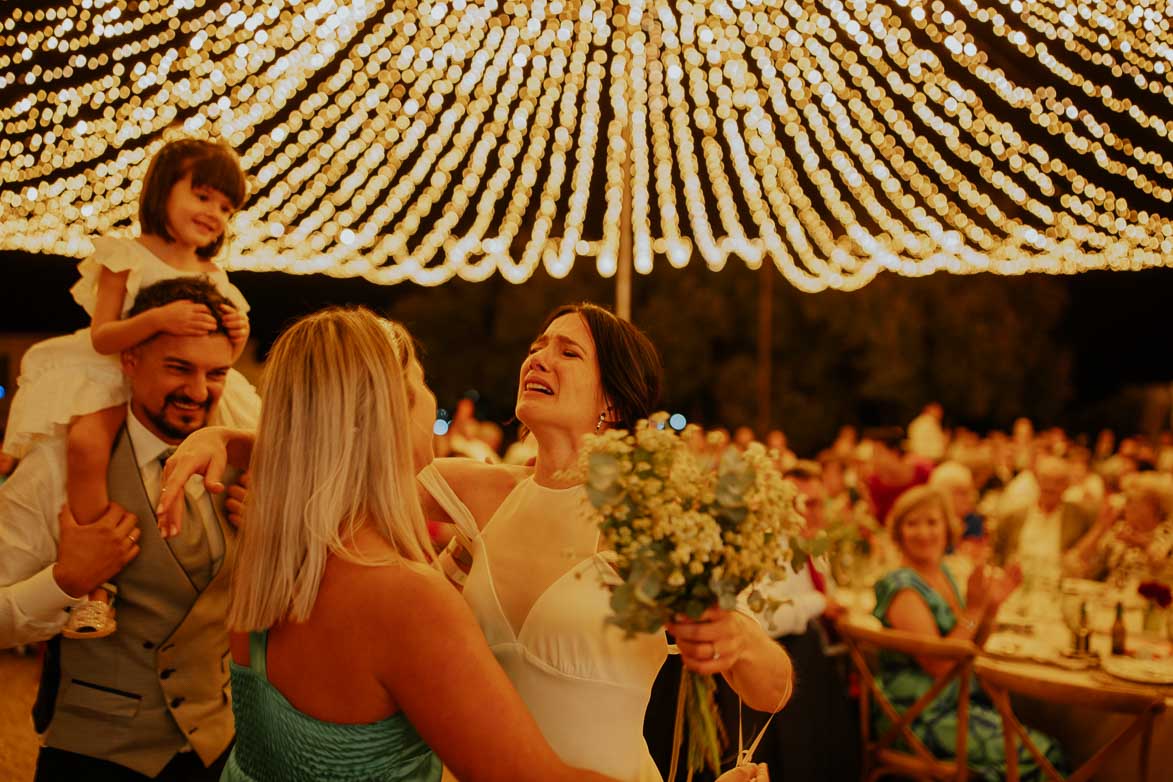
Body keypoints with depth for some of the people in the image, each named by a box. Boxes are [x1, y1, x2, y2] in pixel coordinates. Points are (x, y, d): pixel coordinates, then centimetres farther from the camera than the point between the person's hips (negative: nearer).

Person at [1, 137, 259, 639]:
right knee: (87, 442, -35)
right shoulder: (125, 258, -8)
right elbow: (101, 338, -16)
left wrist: (236, 337, -13)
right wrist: (157, 319, -34)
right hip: (114, 377, -5)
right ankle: (96, 584, -28)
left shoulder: (212, 277, 6)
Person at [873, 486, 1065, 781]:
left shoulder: (943, 573, 8)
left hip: (961, 700, 8)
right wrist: (974, 608, -20)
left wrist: (991, 606, -2)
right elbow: (939, 666, -21)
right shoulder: (902, 588, -17)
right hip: (928, 719, -8)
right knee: (1039, 754, -10)